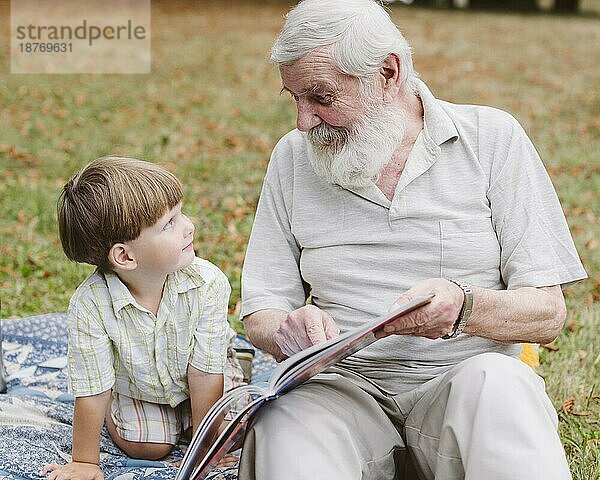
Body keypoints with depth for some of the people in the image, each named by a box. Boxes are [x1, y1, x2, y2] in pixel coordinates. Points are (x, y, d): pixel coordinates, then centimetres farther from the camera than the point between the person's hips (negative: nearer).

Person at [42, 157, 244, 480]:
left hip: (195, 382, 1)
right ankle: (115, 410, 21)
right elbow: (91, 392, -25)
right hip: (137, 387, 0)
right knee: (145, 448, -11)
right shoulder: (90, 304, -36)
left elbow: (205, 374, -25)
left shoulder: (207, 283, -34)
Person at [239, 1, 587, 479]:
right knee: (286, 418, -33)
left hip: (462, 376, 0)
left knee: (497, 384, -35)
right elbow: (260, 314, 8)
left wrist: (464, 306, -24)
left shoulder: (492, 138, 1)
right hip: (344, 385, 1)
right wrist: (288, 328, -17)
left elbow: (548, 314, -3)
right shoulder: (293, 158, 9)